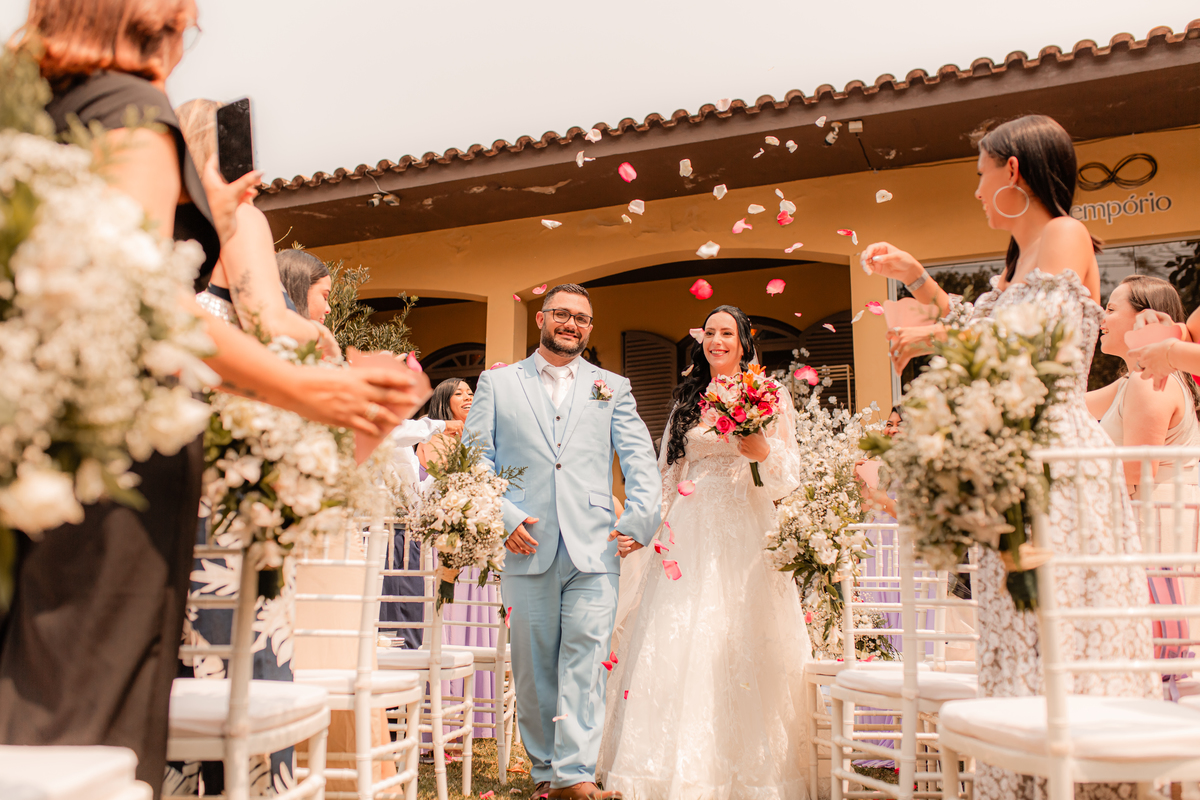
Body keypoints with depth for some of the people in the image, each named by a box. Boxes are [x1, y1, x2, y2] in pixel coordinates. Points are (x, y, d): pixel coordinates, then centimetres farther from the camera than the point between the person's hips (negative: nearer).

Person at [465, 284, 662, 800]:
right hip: (526, 547, 0)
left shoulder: (613, 388, 16)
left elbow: (640, 461, 10)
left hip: (594, 549, 0)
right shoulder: (497, 384, 13)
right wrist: (503, 517, -7)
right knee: (533, 665, 6)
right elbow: (474, 459, 6)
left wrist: (639, 521, -3)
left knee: (585, 659, -7)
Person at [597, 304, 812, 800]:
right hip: (689, 534, 3)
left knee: (742, 648, -3)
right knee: (678, 645, 0)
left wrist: (762, 452, -20)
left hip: (745, 532, -3)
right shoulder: (686, 401, 15)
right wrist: (660, 526, 3)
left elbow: (787, 478, 0)